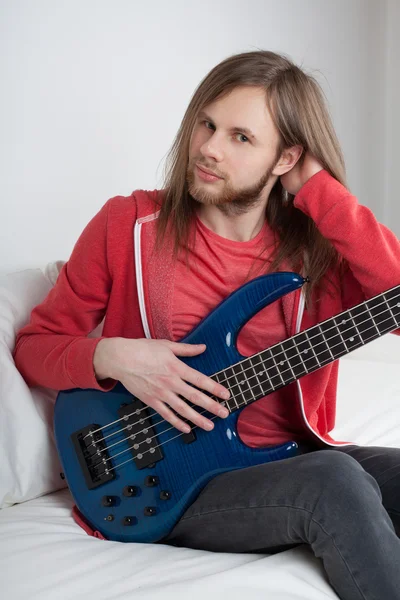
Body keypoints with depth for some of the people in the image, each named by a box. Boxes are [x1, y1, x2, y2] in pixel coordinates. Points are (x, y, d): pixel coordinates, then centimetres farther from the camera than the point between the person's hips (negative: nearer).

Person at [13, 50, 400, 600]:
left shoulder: (317, 244, 1)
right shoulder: (129, 225, -3)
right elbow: (35, 344, 5)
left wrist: (318, 188, -15)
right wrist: (110, 357, -16)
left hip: (297, 460, 3)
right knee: (335, 481, -30)